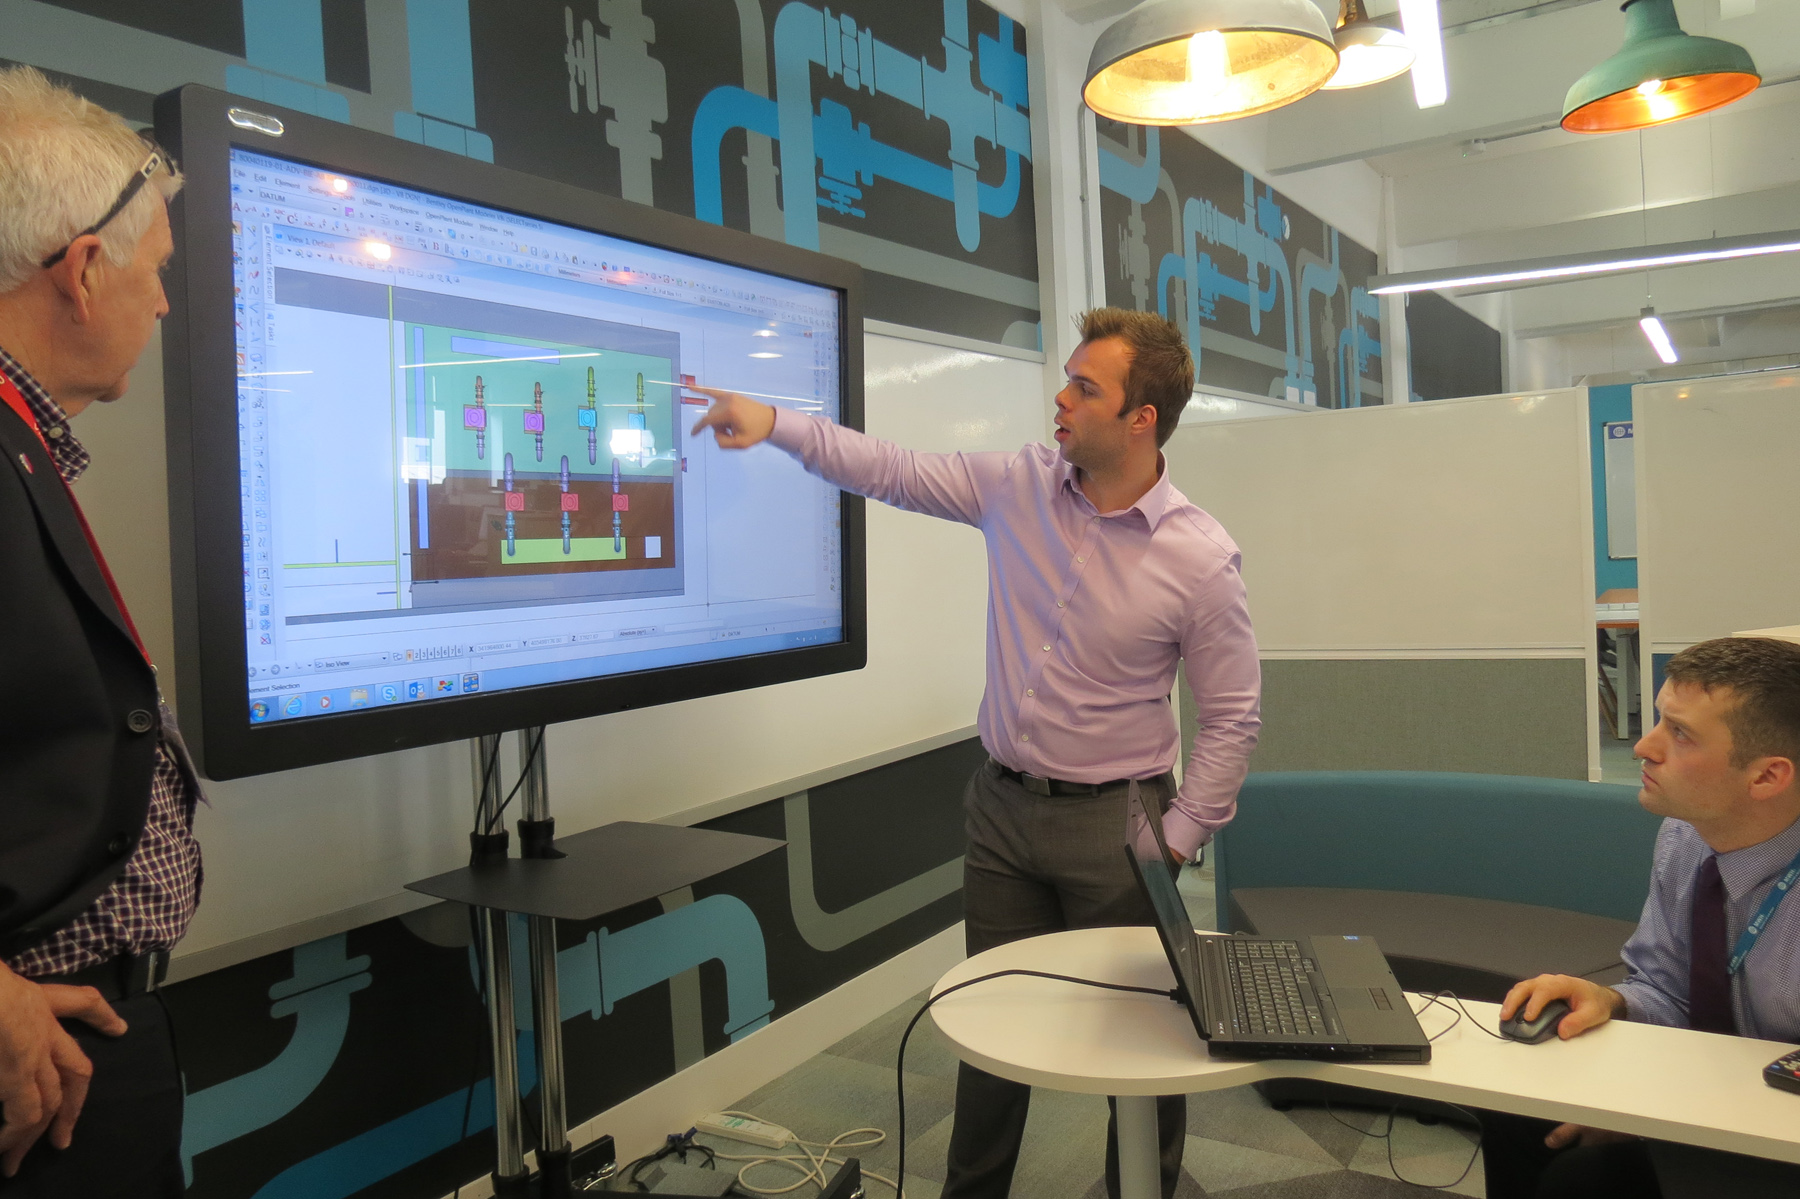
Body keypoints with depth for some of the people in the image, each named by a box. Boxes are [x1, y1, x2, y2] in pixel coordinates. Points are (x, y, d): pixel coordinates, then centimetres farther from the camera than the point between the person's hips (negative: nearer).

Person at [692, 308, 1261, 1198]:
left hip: (1112, 823, -3)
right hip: (1003, 805, 4)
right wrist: (777, 422, -7)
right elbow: (891, 470, 2)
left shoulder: (1200, 556, -14)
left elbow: (1230, 716, -7)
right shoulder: (1017, 486, -4)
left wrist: (1178, 841, -10)